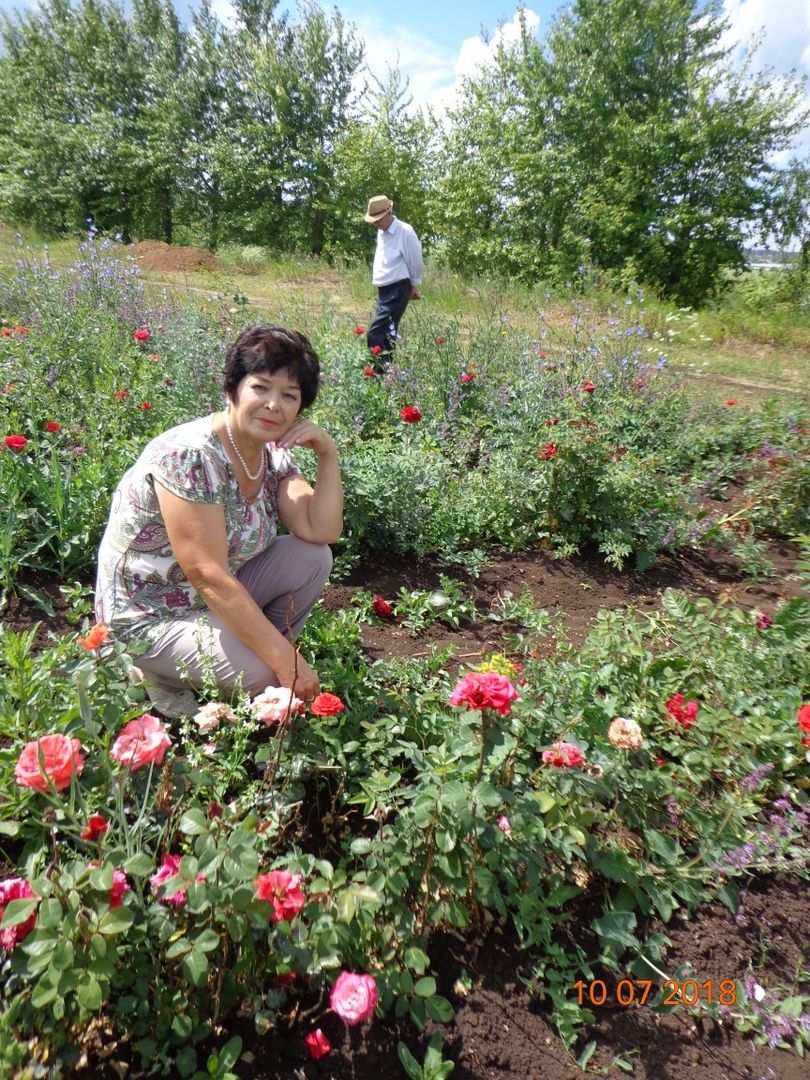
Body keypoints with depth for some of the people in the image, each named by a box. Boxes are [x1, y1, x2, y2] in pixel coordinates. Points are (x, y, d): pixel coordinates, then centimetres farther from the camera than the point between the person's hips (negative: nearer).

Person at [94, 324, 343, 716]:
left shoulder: (273, 454, -3)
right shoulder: (189, 457, -27)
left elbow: (322, 533, -9)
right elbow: (209, 576, -31)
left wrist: (328, 455, -19)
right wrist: (287, 661, -31)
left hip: (219, 595, 7)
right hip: (148, 614, -7)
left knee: (314, 557, -10)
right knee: (265, 674, -26)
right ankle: (161, 673, 2)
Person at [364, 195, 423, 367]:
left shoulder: (404, 232, -13)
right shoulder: (381, 232, 12)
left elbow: (416, 261, -7)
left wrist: (414, 286, 4)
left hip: (397, 291, -8)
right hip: (384, 289, 9)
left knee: (375, 335, -17)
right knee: (387, 334, 13)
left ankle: (383, 371, -14)